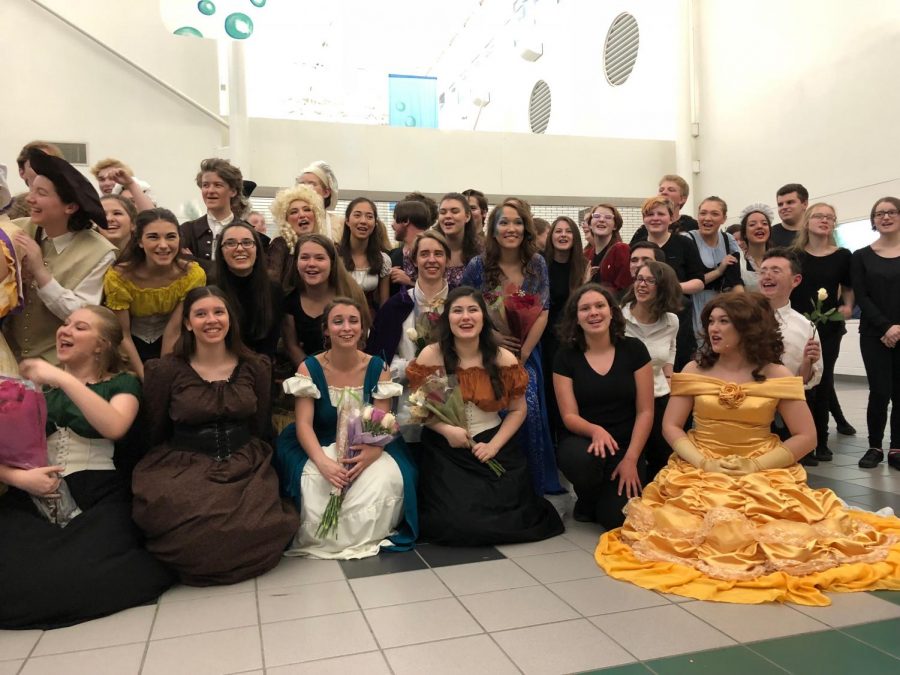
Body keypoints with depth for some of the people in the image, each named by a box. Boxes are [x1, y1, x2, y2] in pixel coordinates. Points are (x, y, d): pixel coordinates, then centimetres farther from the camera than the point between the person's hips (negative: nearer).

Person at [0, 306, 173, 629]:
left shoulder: (122, 383, 9)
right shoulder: (33, 382, 18)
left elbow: (114, 427, -14)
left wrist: (62, 379, -13)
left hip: (100, 497, -3)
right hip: (32, 497, 3)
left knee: (80, 575, -31)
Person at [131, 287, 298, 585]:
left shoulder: (255, 367, 6)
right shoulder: (165, 370, -1)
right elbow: (154, 434, 7)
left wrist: (258, 461, 4)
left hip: (245, 467, 2)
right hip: (185, 469, -2)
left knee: (266, 527, -27)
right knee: (200, 529, -32)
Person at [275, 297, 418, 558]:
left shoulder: (377, 368, -3)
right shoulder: (309, 368, -7)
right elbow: (303, 424, -15)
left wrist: (373, 452, -34)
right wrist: (322, 461, -36)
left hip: (366, 448, 1)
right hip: (321, 446, -1)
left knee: (386, 479, -30)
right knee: (313, 484, -33)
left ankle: (365, 537, -1)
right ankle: (322, 538, -1)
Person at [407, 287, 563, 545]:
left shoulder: (504, 359, -1)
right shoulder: (430, 356, -5)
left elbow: (518, 410, 3)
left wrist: (494, 446, -11)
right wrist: (446, 430, -17)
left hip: (495, 448, 2)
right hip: (445, 451, -1)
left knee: (507, 514, -15)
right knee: (455, 520, -19)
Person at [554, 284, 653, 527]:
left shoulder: (633, 349, -3)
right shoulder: (566, 356, -2)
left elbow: (645, 411, -3)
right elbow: (569, 415, -6)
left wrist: (631, 458, -13)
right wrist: (595, 431, -28)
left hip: (625, 446, 0)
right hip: (583, 440, 0)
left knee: (618, 518, -20)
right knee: (582, 460, -36)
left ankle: (607, 496, 19)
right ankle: (586, 501, 1)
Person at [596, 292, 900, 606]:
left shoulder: (776, 376, 0)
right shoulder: (695, 370, 3)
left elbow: (806, 437, -1)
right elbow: (671, 427, 1)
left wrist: (756, 465, -13)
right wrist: (704, 462, -14)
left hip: (762, 474, 0)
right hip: (701, 471, 0)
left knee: (772, 530, -22)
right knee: (697, 526, -23)